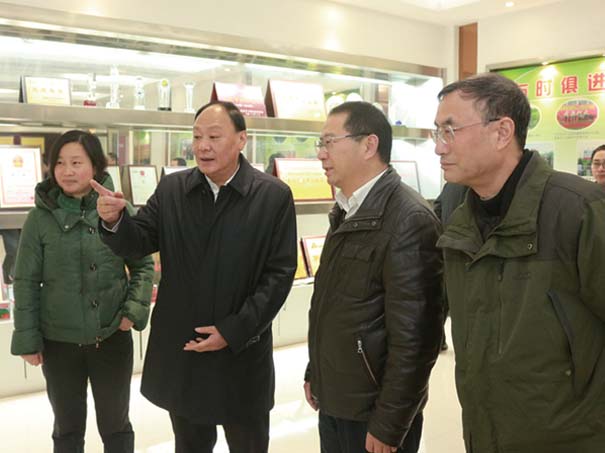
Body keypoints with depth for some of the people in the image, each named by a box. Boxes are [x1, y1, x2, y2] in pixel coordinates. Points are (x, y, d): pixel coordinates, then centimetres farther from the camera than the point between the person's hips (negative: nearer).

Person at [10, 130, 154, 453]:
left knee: (116, 425, 17)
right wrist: (27, 339, -4)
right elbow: (26, 282, -2)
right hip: (59, 341, 0)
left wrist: (135, 309, -12)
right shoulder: (40, 218, -6)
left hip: (113, 337, 0)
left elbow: (143, 265, 1)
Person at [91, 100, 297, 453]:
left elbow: (279, 274, -11)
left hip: (242, 353, -2)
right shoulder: (171, 189, 1)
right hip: (180, 350, 3)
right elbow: (138, 242, -1)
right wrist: (115, 221, -24)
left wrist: (234, 331, -15)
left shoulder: (274, 196, -10)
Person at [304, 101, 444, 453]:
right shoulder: (346, 211, 7)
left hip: (372, 410, -8)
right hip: (333, 401, 8)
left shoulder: (409, 220, -21)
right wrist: (314, 373, 14)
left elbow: (414, 337, -22)